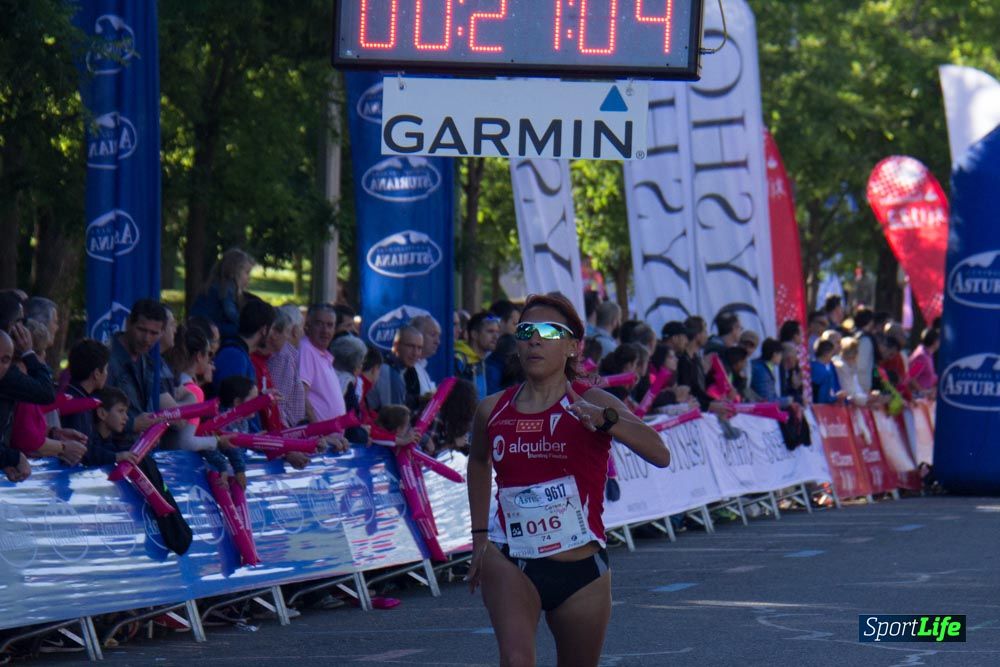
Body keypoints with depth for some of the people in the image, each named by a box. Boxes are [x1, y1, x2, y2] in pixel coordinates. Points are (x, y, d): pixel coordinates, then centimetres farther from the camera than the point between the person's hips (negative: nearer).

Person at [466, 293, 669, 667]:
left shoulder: (592, 404, -8)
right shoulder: (492, 411, 1)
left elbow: (660, 455, -24)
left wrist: (605, 421, -40)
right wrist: (479, 536, 18)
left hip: (581, 570, 0)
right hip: (511, 562, 0)